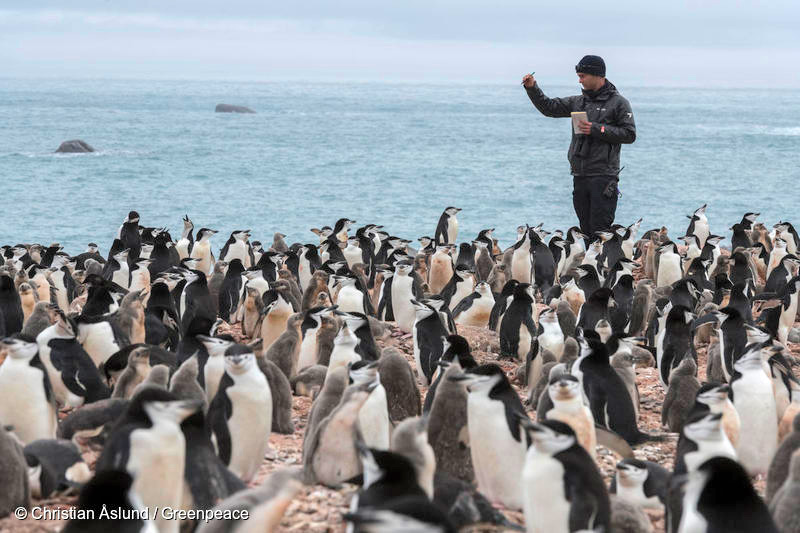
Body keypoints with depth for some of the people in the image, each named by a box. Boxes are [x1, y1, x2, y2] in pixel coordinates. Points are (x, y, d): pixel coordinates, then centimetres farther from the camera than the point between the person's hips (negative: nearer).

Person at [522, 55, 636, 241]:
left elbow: (629, 135, -8)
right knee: (585, 229, 8)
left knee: (600, 230, -11)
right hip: (580, 175, 6)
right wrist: (532, 88, 4)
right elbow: (549, 108, 17)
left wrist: (597, 129, -14)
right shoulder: (578, 101, 14)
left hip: (603, 177, -6)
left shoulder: (618, 103, -2)